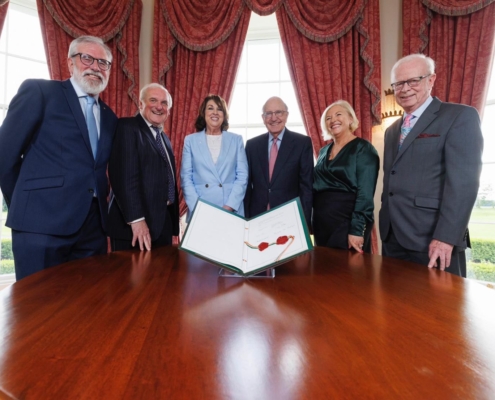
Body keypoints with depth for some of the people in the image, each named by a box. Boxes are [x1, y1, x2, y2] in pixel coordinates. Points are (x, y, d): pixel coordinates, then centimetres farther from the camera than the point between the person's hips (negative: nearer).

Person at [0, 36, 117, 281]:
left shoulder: (109, 117, 17)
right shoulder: (38, 91, 1)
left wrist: (101, 199, 10)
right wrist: (25, 206, 3)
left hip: (93, 226, 5)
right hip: (43, 223, -5)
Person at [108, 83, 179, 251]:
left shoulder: (165, 139, 18)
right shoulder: (127, 127, -7)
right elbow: (124, 176, -19)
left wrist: (173, 225, 14)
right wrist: (136, 219, -25)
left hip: (163, 222, 8)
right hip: (134, 221, -7)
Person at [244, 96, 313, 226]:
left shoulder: (303, 142, -2)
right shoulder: (252, 144, 5)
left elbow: (307, 185, -4)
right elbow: (247, 184, 7)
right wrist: (246, 217, 1)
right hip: (256, 217, 2)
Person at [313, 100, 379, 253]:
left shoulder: (363, 148, -7)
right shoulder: (323, 151, 11)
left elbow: (365, 193, -14)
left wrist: (356, 230, -20)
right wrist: (309, 222, 9)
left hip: (347, 222, -6)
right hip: (321, 223, 6)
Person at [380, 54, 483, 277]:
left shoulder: (460, 116, -3)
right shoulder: (392, 130, 17)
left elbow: (463, 181, -14)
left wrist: (445, 237, -21)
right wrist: (385, 227, 12)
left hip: (433, 239, -6)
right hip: (393, 238, 6)